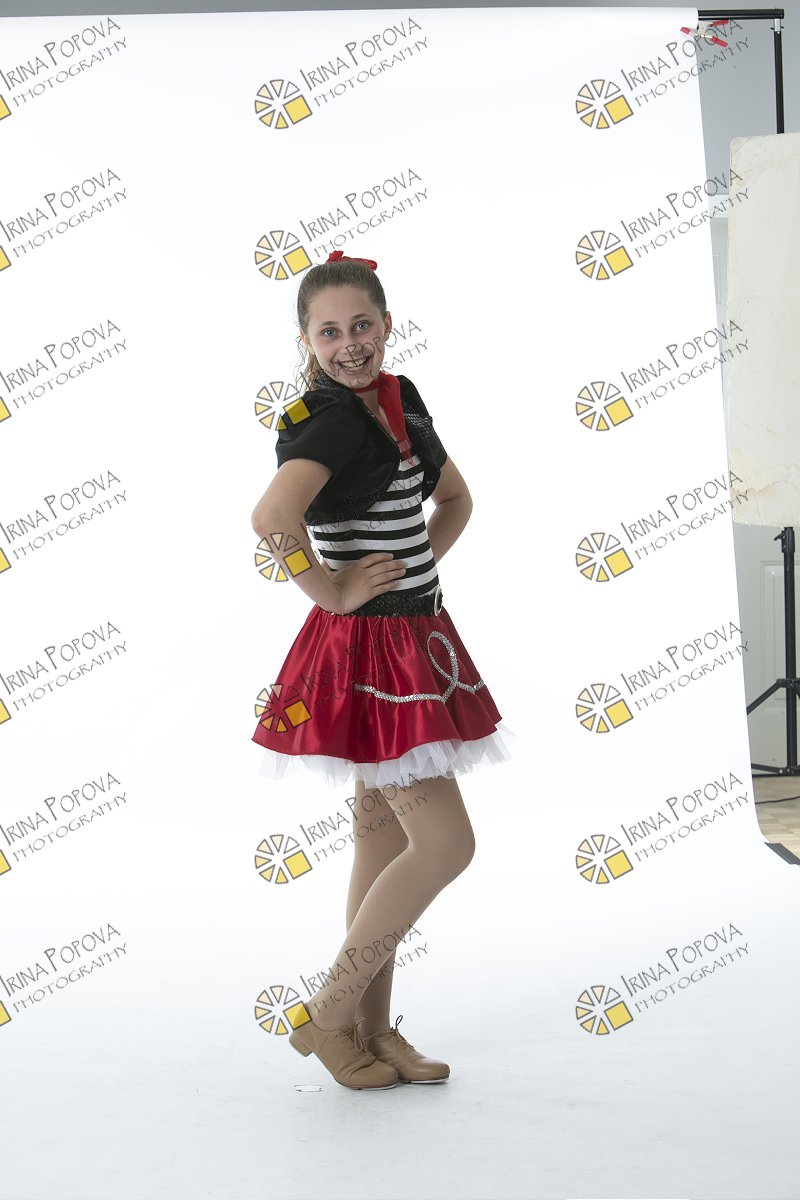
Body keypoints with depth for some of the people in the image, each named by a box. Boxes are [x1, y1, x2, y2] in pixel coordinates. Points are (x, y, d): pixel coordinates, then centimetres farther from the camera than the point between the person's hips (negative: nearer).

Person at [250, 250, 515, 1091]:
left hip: (416, 640, 9)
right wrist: (330, 591, -22)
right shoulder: (328, 420, -17)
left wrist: (421, 565, 9)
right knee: (445, 842, -7)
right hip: (370, 651, -9)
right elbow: (271, 516, -36)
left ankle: (372, 1030, 23)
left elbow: (456, 497, 25)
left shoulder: (401, 400, 10)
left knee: (384, 838, 13)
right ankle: (328, 1016, 5)